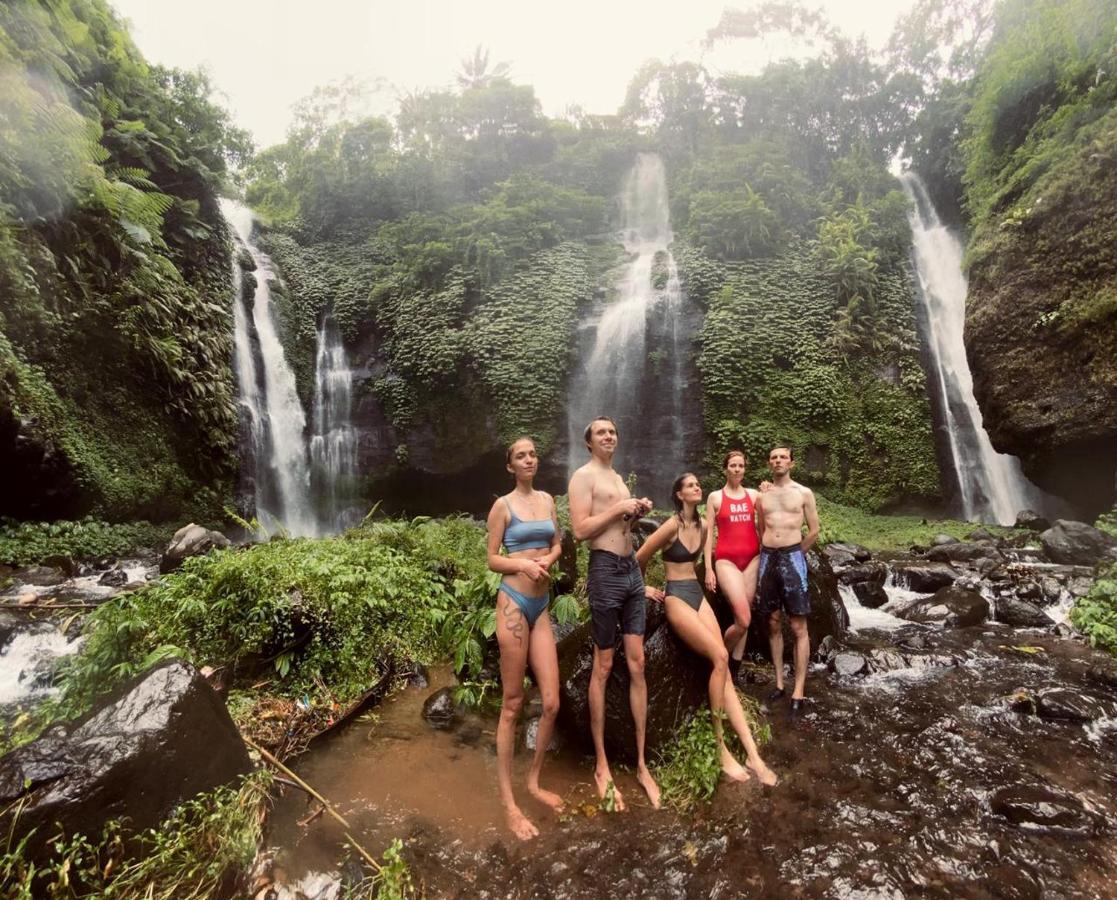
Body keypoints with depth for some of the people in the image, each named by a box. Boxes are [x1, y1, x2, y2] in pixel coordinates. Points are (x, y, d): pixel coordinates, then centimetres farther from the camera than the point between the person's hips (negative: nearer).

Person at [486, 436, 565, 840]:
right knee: (512, 705, 2)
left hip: (542, 605, 5)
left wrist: (547, 559, -6)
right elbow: (492, 559, -4)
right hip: (513, 603, -5)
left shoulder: (547, 500, 11)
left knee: (551, 704, 6)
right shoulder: (503, 505, -4)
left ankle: (534, 781, 27)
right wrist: (523, 565, -21)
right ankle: (507, 800, 15)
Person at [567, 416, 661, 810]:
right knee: (603, 668, 2)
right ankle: (601, 765, 16)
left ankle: (641, 762, 18)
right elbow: (580, 530, -16)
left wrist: (638, 512, 7)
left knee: (637, 665, 8)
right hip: (606, 570, -7)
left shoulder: (618, 477, 20)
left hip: (632, 569, 8)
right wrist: (619, 509, -13)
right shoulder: (583, 476, -5)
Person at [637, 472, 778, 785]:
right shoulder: (672, 525, -14)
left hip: (698, 594, 7)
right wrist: (644, 588, 5)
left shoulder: (702, 526, 8)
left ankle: (753, 754, -6)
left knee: (724, 669, -5)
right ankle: (720, 747, -7)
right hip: (677, 598, -7)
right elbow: (638, 559, -8)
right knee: (720, 657, -20)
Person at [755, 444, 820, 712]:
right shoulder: (762, 495, 11)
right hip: (767, 558, 3)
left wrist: (794, 554, 8)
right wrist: (769, 553, 10)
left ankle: (799, 689, 3)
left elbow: (813, 531, 5)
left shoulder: (804, 493, 3)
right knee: (773, 624, 8)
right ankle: (779, 682, 18)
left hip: (793, 557, -3)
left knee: (798, 627, -2)